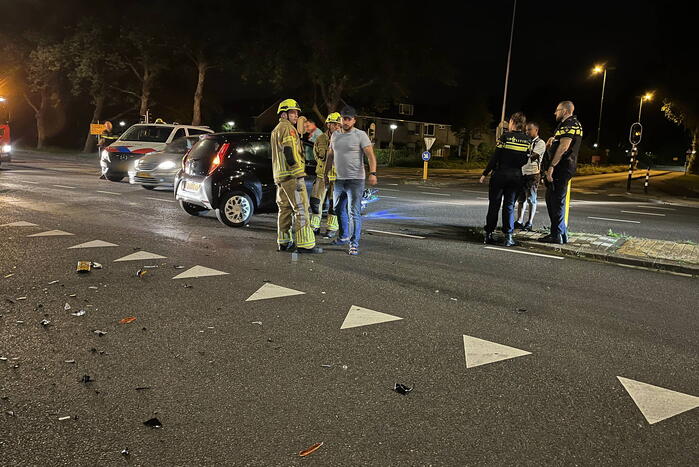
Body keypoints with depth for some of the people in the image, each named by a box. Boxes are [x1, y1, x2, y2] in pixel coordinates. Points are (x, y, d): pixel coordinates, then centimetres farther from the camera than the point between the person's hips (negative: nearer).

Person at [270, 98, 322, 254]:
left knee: (285, 208, 14)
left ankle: (283, 242, 17)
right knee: (301, 209, -10)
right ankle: (305, 244, -12)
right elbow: (290, 154, -19)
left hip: (279, 176, 10)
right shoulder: (288, 128, -9)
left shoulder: (276, 130, 23)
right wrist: (298, 176, -19)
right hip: (292, 176, -10)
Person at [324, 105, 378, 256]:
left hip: (355, 180, -7)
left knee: (354, 212, -9)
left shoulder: (360, 135, -8)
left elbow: (371, 155, -15)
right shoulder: (335, 135, 11)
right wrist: (326, 173, 22)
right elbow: (330, 156, 21)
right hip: (339, 180, 7)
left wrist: (372, 173, -28)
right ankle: (343, 237, 36)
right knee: (339, 209, 18)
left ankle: (354, 243, -3)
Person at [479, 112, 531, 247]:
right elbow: (526, 160, 5)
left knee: (494, 205, 6)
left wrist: (485, 173, -5)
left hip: (500, 174, -3)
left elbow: (495, 157, -11)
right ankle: (508, 236, 1)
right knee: (509, 206, 8)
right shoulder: (528, 140, 3)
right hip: (516, 175, 3)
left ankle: (489, 234, 9)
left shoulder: (505, 136, -9)